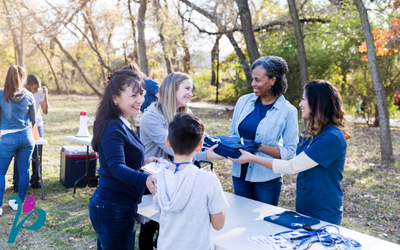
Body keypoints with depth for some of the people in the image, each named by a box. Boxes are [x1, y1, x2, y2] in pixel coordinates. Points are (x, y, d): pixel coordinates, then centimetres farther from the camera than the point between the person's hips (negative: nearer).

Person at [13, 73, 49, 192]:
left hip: (37, 124, 2)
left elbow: (45, 111, -8)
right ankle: (16, 183, 8)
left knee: (37, 154, 2)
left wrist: (45, 96, -17)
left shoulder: (40, 91, -6)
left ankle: (35, 180, 15)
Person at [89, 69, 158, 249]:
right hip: (113, 210, -10)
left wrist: (143, 162, 16)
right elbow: (116, 167, -35)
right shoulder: (113, 128, -21)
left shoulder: (122, 124, 9)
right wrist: (145, 179, -50)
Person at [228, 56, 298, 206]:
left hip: (266, 178, -3)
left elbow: (289, 152, -9)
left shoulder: (288, 111, -10)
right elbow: (232, 134, 12)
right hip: (240, 173, 4)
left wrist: (259, 147, -20)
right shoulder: (244, 101, 1)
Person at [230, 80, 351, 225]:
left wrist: (252, 159, -17)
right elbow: (296, 168, 10)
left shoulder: (332, 138, -23)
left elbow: (292, 167, -22)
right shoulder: (309, 134, 6)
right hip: (303, 209, 8)